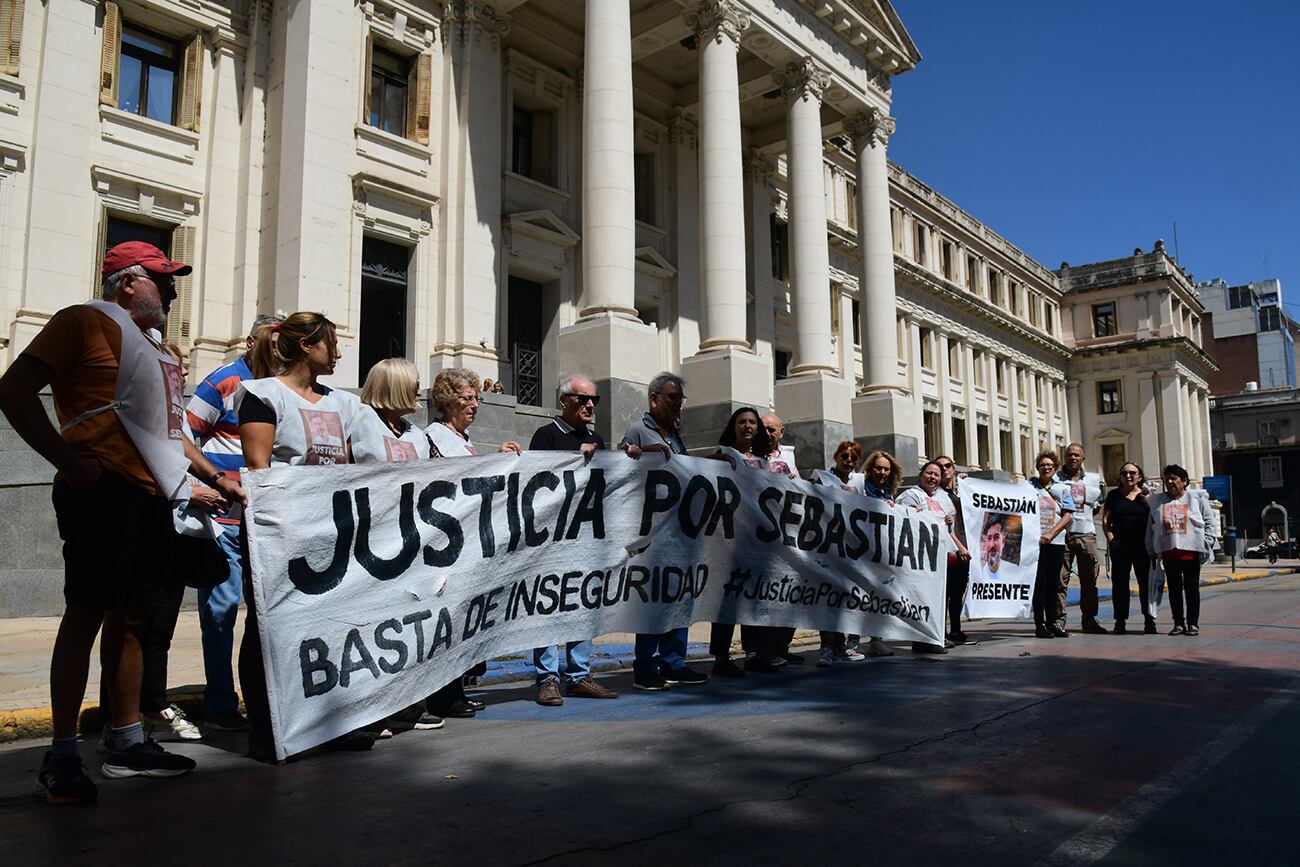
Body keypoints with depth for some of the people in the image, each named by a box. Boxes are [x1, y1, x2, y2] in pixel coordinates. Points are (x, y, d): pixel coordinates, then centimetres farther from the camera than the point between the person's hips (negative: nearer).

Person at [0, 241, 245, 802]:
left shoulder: (151, 348, 25)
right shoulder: (87, 322, 0)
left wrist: (217, 478, 26)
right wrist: (68, 461, -17)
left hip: (152, 498, 8)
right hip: (103, 490, -8)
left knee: (130, 618, 11)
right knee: (87, 614, -6)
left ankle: (127, 743, 18)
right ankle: (61, 758, 2)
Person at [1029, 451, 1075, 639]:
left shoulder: (1063, 488, 10)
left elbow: (1067, 516, 4)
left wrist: (1050, 534, -9)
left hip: (1056, 541, 3)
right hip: (1035, 540, -3)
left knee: (1053, 583, 8)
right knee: (1040, 582, -4)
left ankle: (1052, 622, 17)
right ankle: (1039, 624, 0)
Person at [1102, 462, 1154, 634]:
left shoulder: (1146, 495, 9)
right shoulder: (1114, 494, 9)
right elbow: (1106, 519, 8)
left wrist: (1146, 499, -12)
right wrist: (1110, 538, -3)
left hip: (1143, 545, 0)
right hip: (1120, 546, 0)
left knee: (1146, 582, 0)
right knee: (1120, 583, 2)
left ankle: (1149, 621, 8)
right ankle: (1120, 621, 8)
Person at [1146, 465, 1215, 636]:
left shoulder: (1197, 498, 5)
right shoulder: (1156, 501, 12)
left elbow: (1209, 522, 5)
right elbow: (1150, 527, 12)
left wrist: (1206, 543, -4)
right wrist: (1151, 550, 8)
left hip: (1191, 550, -2)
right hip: (1168, 552, 3)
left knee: (1192, 588, 3)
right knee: (1174, 588, 5)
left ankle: (1193, 623, 10)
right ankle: (1178, 623, 12)